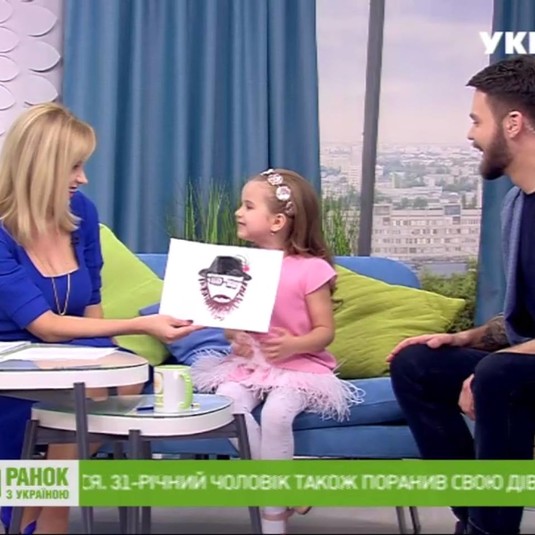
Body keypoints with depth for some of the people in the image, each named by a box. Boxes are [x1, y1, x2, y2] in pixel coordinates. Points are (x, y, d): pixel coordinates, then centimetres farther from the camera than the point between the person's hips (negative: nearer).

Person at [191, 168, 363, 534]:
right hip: (248, 361, 5)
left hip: (300, 364, -5)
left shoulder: (310, 269, -9)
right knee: (228, 401, -27)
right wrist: (235, 337, -10)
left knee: (276, 413, -33)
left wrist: (294, 345, -26)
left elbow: (325, 331, -7)